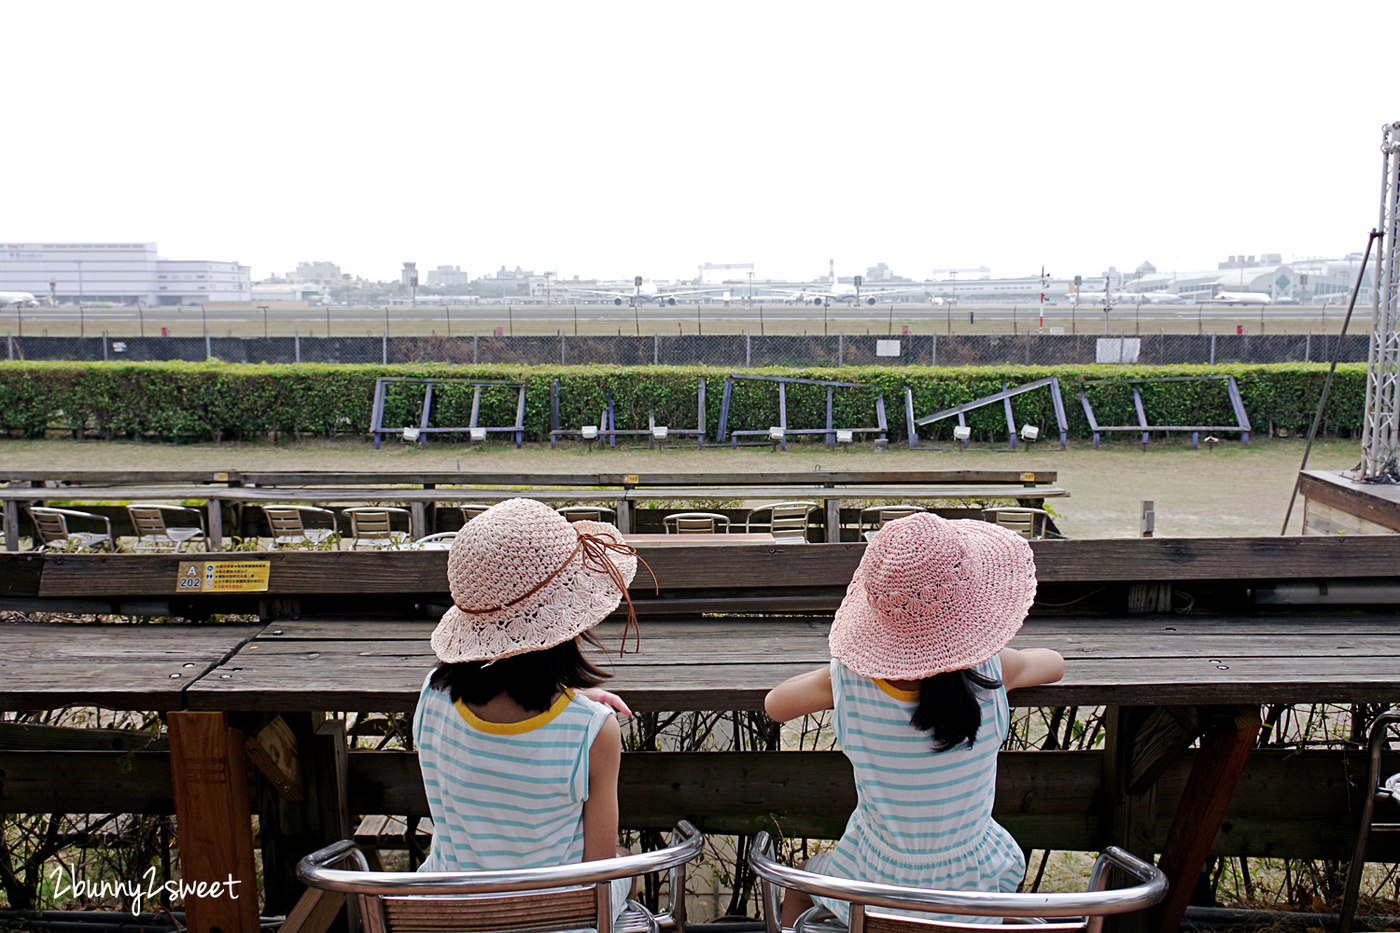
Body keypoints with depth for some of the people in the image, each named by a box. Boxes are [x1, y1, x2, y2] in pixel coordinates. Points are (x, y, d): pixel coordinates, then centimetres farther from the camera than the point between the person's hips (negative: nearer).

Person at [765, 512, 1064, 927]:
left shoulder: (849, 683, -24)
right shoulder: (991, 673, -22)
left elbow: (775, 704, -3)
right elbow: (1054, 662, 2)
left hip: (877, 891, -1)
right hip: (969, 888, 1)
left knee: (799, 884, 32)